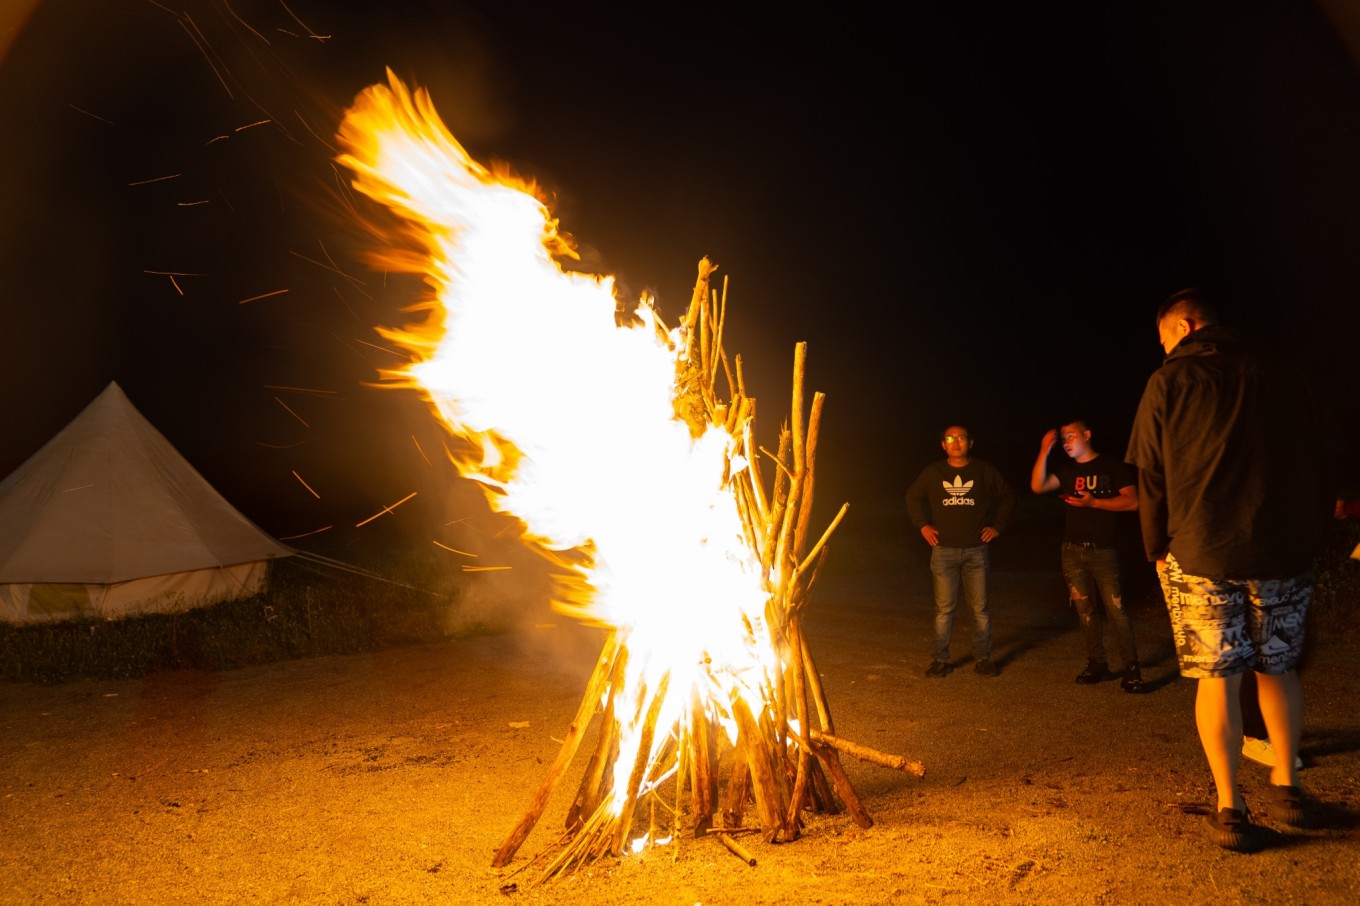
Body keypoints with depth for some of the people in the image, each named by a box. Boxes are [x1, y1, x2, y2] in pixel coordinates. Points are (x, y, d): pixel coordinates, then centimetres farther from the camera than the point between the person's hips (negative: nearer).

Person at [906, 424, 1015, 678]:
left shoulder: (985, 471, 1)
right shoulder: (933, 472, 2)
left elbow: (1007, 496, 13)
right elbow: (913, 497, 16)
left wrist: (998, 525, 6)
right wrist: (923, 525, 7)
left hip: (976, 551, 0)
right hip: (944, 551, 0)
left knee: (980, 608, 5)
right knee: (944, 608, 3)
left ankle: (983, 659, 15)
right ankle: (939, 659, 10)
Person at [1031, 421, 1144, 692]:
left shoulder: (1113, 467, 0)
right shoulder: (1066, 471, 12)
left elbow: (1132, 502, -10)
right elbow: (1038, 486, -5)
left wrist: (1093, 502, -18)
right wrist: (1044, 451, -13)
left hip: (1103, 550, -4)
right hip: (1072, 550, 5)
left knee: (1115, 610, -11)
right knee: (1085, 610, 7)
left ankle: (1131, 669, -5)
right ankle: (1097, 665, 15)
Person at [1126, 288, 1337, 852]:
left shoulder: (1169, 381, -2)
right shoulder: (1277, 372, 8)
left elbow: (1150, 478, -2)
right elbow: (1324, 453, 12)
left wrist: (1157, 550, 8)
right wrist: (1308, 534, 19)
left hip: (1201, 553, -3)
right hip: (1283, 551, 4)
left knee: (1217, 676, 2)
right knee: (1277, 666, 17)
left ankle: (1230, 808, 5)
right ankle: (1286, 787, 25)